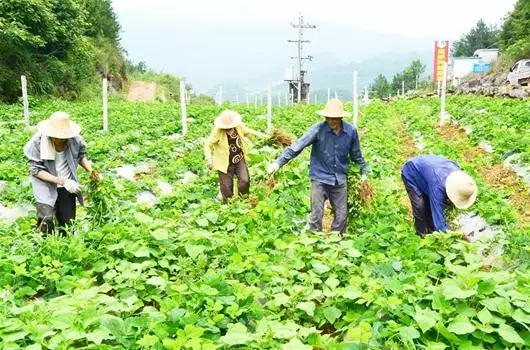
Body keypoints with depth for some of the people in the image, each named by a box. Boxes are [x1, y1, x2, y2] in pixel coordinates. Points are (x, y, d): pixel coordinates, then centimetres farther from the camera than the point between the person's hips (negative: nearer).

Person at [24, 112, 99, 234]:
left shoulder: (74, 139, -14)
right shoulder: (37, 141, -19)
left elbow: (81, 155, 8)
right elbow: (36, 170, -14)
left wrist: (91, 170, -11)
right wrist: (63, 181, -23)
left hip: (66, 187, 3)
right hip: (46, 185, -2)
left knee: (68, 226, 7)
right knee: (46, 219, -23)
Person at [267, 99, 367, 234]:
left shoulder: (351, 131, -6)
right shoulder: (318, 129, -15)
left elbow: (356, 153, 10)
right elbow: (298, 146, -18)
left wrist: (363, 171, 17)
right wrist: (278, 162, -23)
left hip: (340, 179, 3)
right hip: (320, 178, -3)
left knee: (341, 216, 10)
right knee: (316, 216, 0)